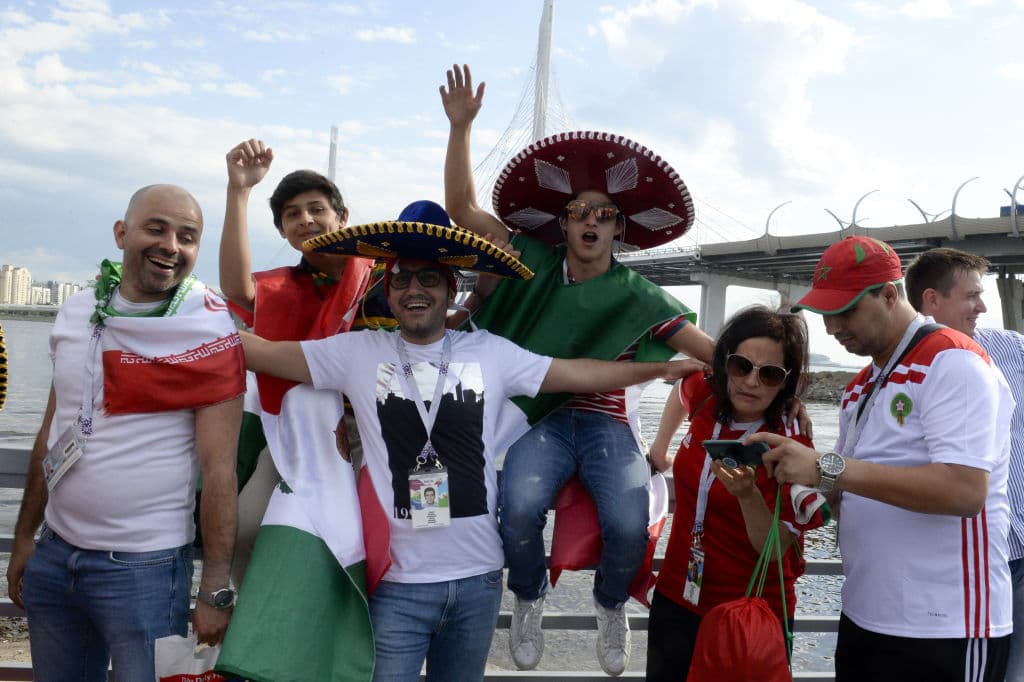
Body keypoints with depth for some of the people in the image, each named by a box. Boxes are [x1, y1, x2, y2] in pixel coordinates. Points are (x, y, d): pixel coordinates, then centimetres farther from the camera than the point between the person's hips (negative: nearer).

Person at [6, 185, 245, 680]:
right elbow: (52, 433, 12)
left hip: (144, 567, -5)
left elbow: (218, 468, -14)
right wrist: (24, 537, 13)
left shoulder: (211, 333, -12)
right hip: (54, 553, 5)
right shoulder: (77, 312, 4)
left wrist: (216, 590, -15)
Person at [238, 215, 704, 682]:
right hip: (399, 582, -2)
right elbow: (261, 352, -1)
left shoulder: (491, 352, 2)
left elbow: (578, 374, 6)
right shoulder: (358, 353, -1)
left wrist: (661, 368, 4)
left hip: (478, 578, 2)